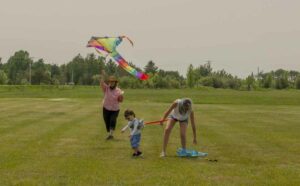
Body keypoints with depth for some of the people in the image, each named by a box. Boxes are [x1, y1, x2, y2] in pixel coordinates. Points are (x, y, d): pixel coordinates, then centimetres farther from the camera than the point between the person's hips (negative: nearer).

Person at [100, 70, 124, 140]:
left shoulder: (118, 91, -5)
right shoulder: (106, 88, -6)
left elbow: (120, 101, 3)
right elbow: (101, 83, -24)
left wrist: (120, 98, -20)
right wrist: (102, 76, -35)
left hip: (115, 109, -1)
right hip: (106, 109, 1)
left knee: (113, 120, -23)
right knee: (107, 122, 6)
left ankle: (111, 134, -23)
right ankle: (109, 134, 24)